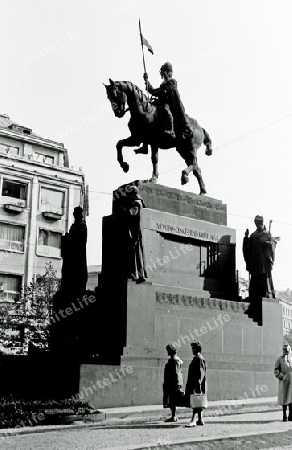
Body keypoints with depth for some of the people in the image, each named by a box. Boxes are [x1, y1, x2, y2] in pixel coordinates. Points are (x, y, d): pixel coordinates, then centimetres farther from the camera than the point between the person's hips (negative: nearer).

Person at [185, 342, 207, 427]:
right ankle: (200, 420, 17)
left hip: (197, 384, -10)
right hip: (193, 384, 10)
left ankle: (193, 420, -17)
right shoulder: (196, 358, 17)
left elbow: (201, 372, -19)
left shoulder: (199, 359, -13)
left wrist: (198, 383, -24)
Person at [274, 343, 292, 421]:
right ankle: (284, 416, 13)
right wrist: (282, 376, -13)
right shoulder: (279, 359, 3)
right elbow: (276, 372, 0)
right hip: (284, 382, -2)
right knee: (284, 398, 2)